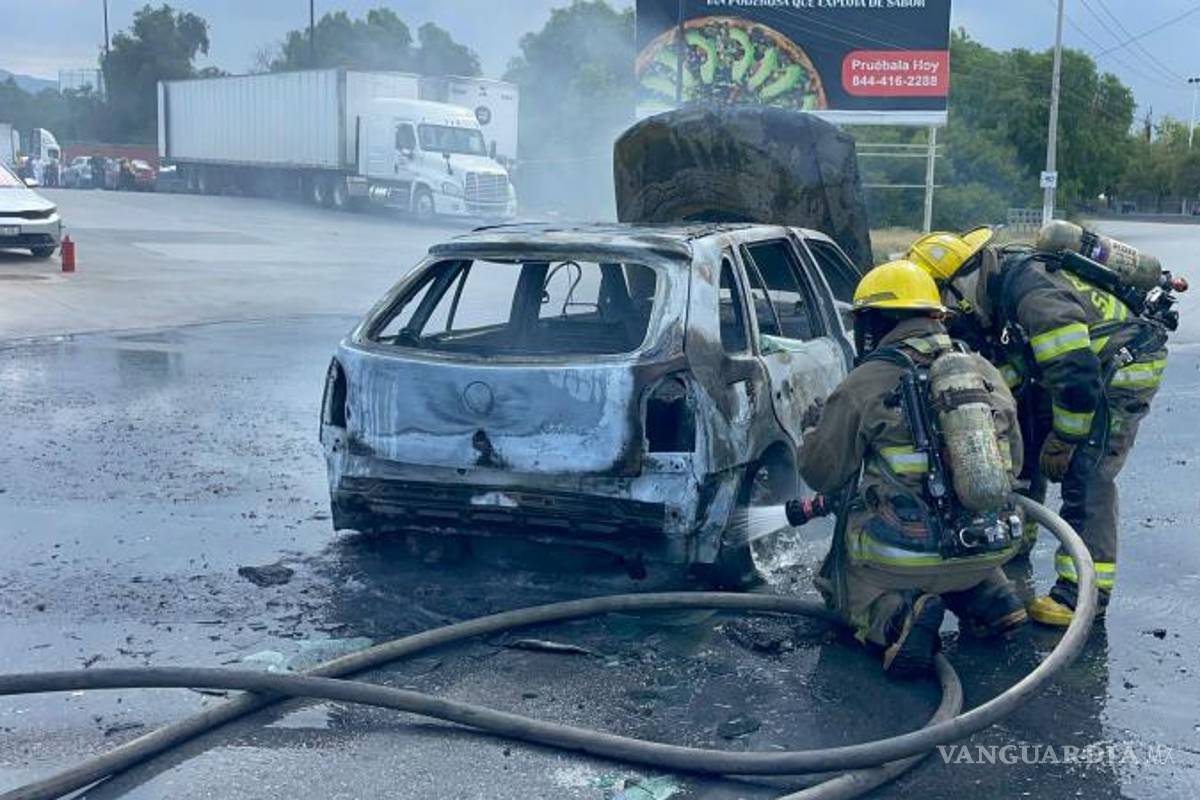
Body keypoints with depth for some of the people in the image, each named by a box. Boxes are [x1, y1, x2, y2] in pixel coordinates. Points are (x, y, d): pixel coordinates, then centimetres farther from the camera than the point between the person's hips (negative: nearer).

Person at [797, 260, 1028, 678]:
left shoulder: (863, 386, -9)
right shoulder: (986, 374, 7)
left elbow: (821, 473, -1)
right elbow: (1012, 464, 17)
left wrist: (814, 435, 21)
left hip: (907, 557, -5)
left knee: (838, 579, 21)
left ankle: (894, 615, -11)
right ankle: (990, 597, 10)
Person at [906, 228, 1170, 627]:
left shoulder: (1033, 294, -33)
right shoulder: (995, 290, -2)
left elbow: (1077, 378, -34)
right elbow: (1006, 372, 10)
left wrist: (1061, 441, -20)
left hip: (1125, 367, -10)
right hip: (1070, 363, 10)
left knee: (1085, 471, -16)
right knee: (1020, 443, 11)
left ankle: (1086, 587, -12)